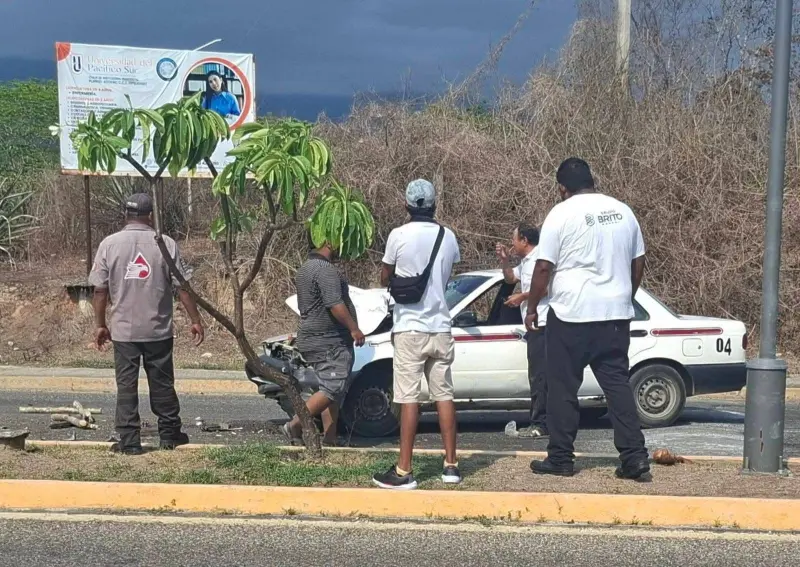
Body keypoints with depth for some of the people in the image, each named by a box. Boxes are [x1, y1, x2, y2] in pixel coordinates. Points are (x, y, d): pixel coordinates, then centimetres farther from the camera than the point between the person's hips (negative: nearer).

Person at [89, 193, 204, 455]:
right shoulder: (165, 244, -5)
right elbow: (182, 287, -4)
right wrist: (195, 320, 4)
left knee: (126, 385, 5)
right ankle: (170, 434, 22)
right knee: (162, 384, 12)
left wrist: (100, 324, 8)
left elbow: (100, 290, -2)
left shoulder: (109, 244, -3)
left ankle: (129, 441, 5)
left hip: (123, 330, 0)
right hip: (158, 329, 0)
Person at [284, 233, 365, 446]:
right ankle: (295, 425, -12)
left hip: (312, 339, 11)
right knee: (333, 389, -12)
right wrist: (354, 328, -15)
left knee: (332, 390, 11)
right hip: (329, 342, -11)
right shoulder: (326, 270, -16)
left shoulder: (305, 269, 19)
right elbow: (335, 305, -23)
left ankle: (329, 439, 9)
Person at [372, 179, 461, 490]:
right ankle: (450, 465, 12)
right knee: (444, 394, 9)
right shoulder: (448, 237, 3)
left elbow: (385, 279, 4)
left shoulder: (399, 236, -9)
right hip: (440, 327, 4)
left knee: (409, 398, -5)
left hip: (410, 328, -4)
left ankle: (404, 471, -5)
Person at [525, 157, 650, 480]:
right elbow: (638, 263, 15)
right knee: (618, 384, 6)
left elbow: (544, 267, -9)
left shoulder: (562, 214, -7)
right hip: (616, 315, 5)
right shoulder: (623, 212, 9)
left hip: (571, 315, -5)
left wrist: (532, 308, 1)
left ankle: (560, 458, 10)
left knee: (563, 388, 5)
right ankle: (635, 458, 0)